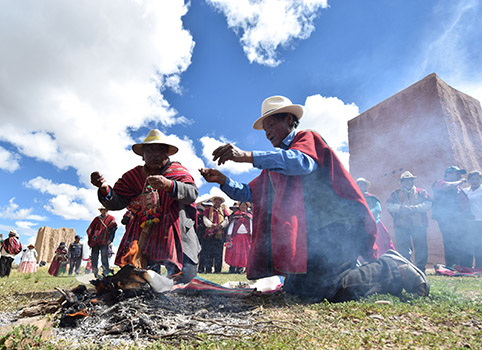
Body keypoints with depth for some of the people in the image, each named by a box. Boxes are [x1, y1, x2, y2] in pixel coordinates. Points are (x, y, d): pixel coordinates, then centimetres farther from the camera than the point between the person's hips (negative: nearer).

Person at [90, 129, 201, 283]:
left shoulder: (177, 171, 0)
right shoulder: (134, 176, 9)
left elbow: (192, 193, -18)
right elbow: (117, 203, 1)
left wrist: (169, 185, -37)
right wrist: (105, 190, -21)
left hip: (176, 240, -2)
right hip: (144, 240, 2)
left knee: (184, 282, -4)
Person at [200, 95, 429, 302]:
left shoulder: (307, 138, 2)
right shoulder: (274, 161, 25)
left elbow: (302, 162, -25)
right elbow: (249, 193, 20)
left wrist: (247, 156, -31)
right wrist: (223, 180, 5)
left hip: (336, 228, -9)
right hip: (314, 234, 9)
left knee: (310, 290, -21)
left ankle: (390, 269, -4)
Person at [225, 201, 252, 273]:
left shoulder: (249, 216, 14)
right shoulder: (235, 215, 10)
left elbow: (251, 226, 10)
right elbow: (231, 225, 6)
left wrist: (252, 235, 0)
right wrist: (229, 234, -3)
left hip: (246, 236, 1)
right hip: (235, 236, -1)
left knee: (244, 252, -2)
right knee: (234, 252, -5)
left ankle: (240, 268, 5)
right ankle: (232, 268, 0)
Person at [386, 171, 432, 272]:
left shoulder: (421, 192, 14)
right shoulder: (396, 194, 14)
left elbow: (428, 204, 0)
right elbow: (389, 205, 1)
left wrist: (414, 208, -14)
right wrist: (402, 208, -15)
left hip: (419, 224, 0)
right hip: (401, 225, 0)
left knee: (421, 247, 0)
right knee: (403, 248, 0)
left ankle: (421, 268, 12)